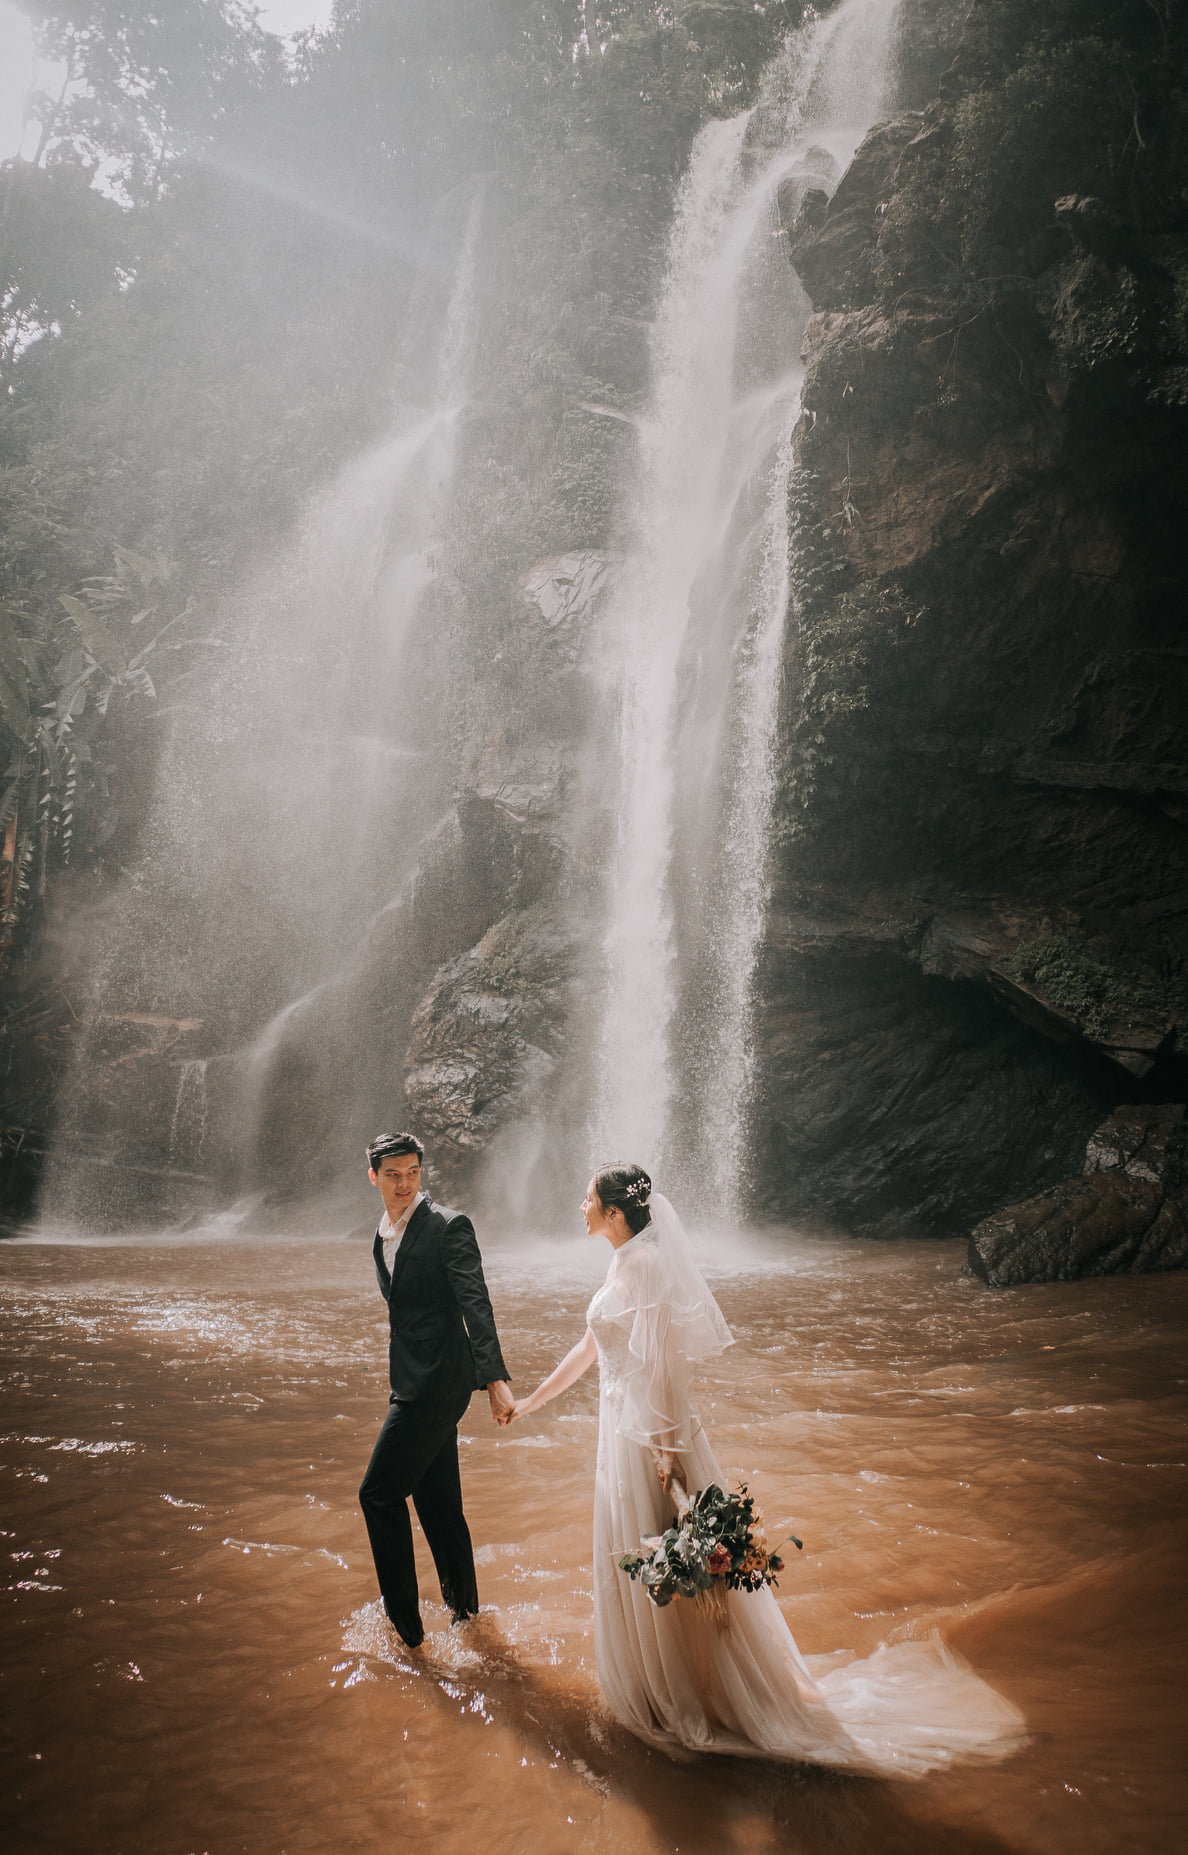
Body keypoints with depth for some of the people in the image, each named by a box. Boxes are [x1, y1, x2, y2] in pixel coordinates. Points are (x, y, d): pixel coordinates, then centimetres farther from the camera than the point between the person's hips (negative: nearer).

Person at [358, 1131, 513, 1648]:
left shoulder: (448, 1226, -14)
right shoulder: (383, 1234, 11)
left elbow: (476, 1305, -20)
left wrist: (494, 1378, -27)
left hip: (436, 1382, -8)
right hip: (414, 1382, 8)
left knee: (379, 1493, -5)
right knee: (436, 1501, 17)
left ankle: (404, 1620, 6)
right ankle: (463, 1606, 31)